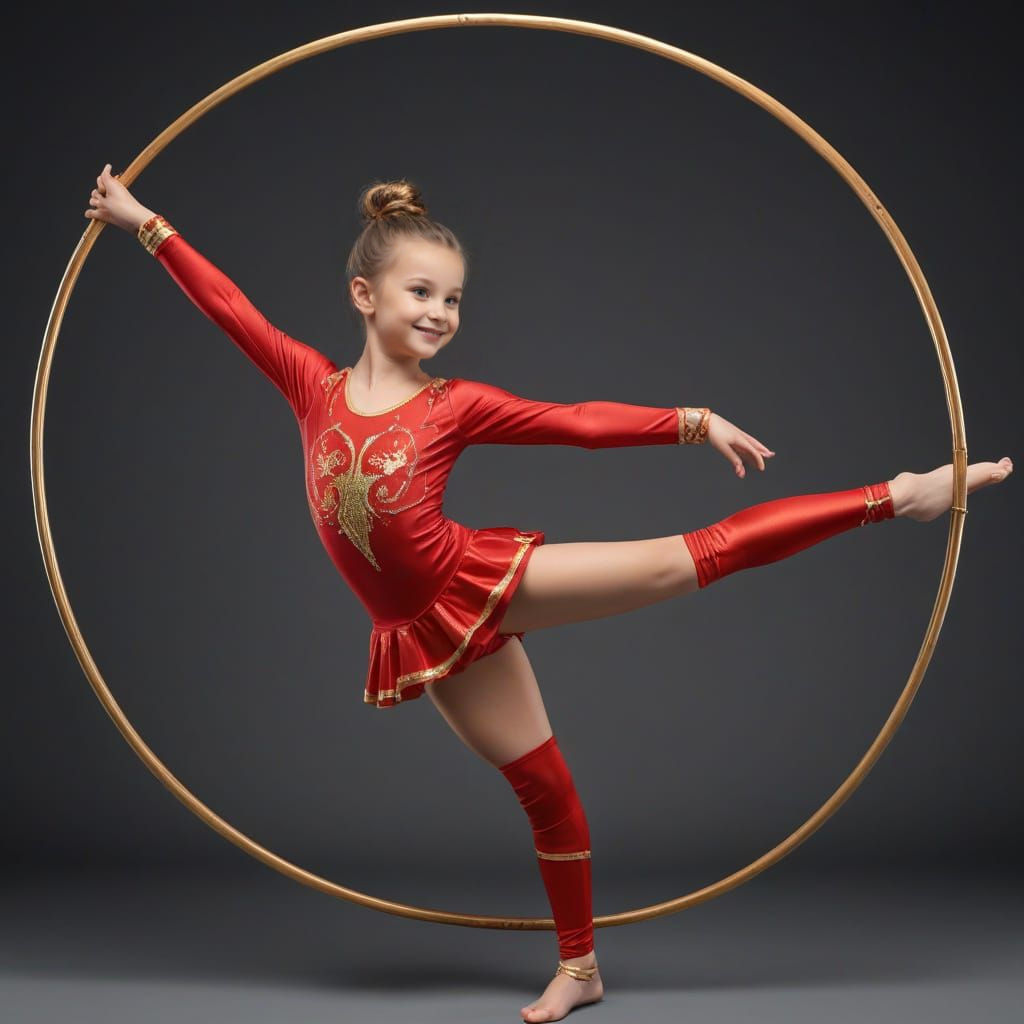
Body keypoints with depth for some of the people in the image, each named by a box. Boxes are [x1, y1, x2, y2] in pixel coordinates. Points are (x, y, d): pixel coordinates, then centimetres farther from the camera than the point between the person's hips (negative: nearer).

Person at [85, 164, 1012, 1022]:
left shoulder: (457, 406, -4)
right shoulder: (315, 387, -1)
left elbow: (581, 422, -7)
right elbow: (228, 305, 4)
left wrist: (695, 422, -15)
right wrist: (144, 222, 9)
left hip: (484, 582, -1)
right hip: (429, 633, 1)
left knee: (700, 555, -12)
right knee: (543, 787, 8)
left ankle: (898, 495, -6)